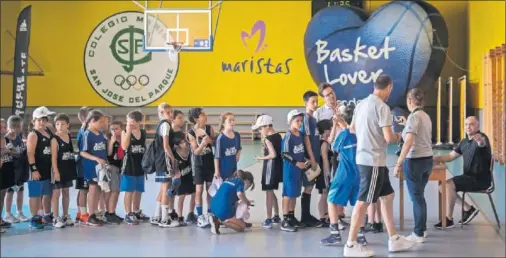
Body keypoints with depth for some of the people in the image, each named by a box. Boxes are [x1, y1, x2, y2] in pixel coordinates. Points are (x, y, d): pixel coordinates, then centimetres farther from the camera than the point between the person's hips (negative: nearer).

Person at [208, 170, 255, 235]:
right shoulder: (241, 182, 2)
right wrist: (247, 202, 1)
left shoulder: (229, 180, 24)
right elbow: (240, 194, -17)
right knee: (242, 227, 6)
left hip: (213, 207, 8)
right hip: (223, 209, -8)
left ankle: (217, 219, 8)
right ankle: (219, 221, -14)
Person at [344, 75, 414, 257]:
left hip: (365, 158, 9)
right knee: (364, 201, -5)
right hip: (373, 160, -9)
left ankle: (394, 239, 23)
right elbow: (388, 137, -21)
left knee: (387, 196, 17)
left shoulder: (362, 104, 10)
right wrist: (398, 137, 0)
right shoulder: (382, 107, -15)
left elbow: (352, 129, 21)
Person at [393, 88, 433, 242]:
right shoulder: (426, 116, 10)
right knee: (419, 195, 20)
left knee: (416, 197, 2)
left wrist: (398, 163, -23)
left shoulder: (413, 116, -14)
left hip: (415, 160, -8)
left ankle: (418, 234, 10)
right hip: (428, 159, 8)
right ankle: (422, 228, 32)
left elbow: (409, 142, -23)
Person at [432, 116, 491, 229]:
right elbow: (450, 156, 14)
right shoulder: (464, 142, 12)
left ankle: (449, 219, -15)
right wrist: (434, 159, -2)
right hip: (470, 177, 9)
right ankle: (468, 209, 10)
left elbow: (482, 143, -42)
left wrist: (480, 140, -67)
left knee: (448, 184, -24)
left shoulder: (481, 137, -15)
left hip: (480, 179, -9)